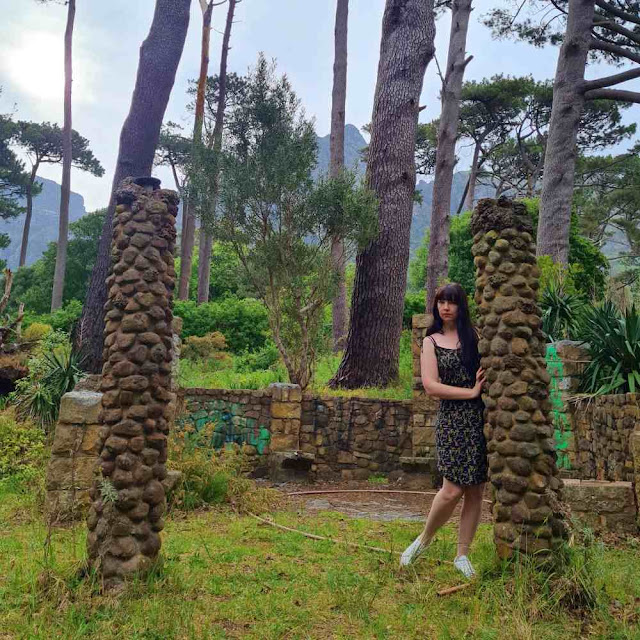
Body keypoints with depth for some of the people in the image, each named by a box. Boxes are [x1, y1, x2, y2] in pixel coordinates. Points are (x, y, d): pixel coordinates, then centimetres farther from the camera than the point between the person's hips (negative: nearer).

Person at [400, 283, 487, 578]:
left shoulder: (475, 336, 9)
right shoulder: (431, 342, 6)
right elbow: (431, 386, -6)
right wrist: (471, 392, -10)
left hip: (481, 418, 2)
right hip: (452, 420, -2)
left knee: (476, 490, 5)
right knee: (453, 489, -8)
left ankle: (462, 555, 20)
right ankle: (424, 539, 18)